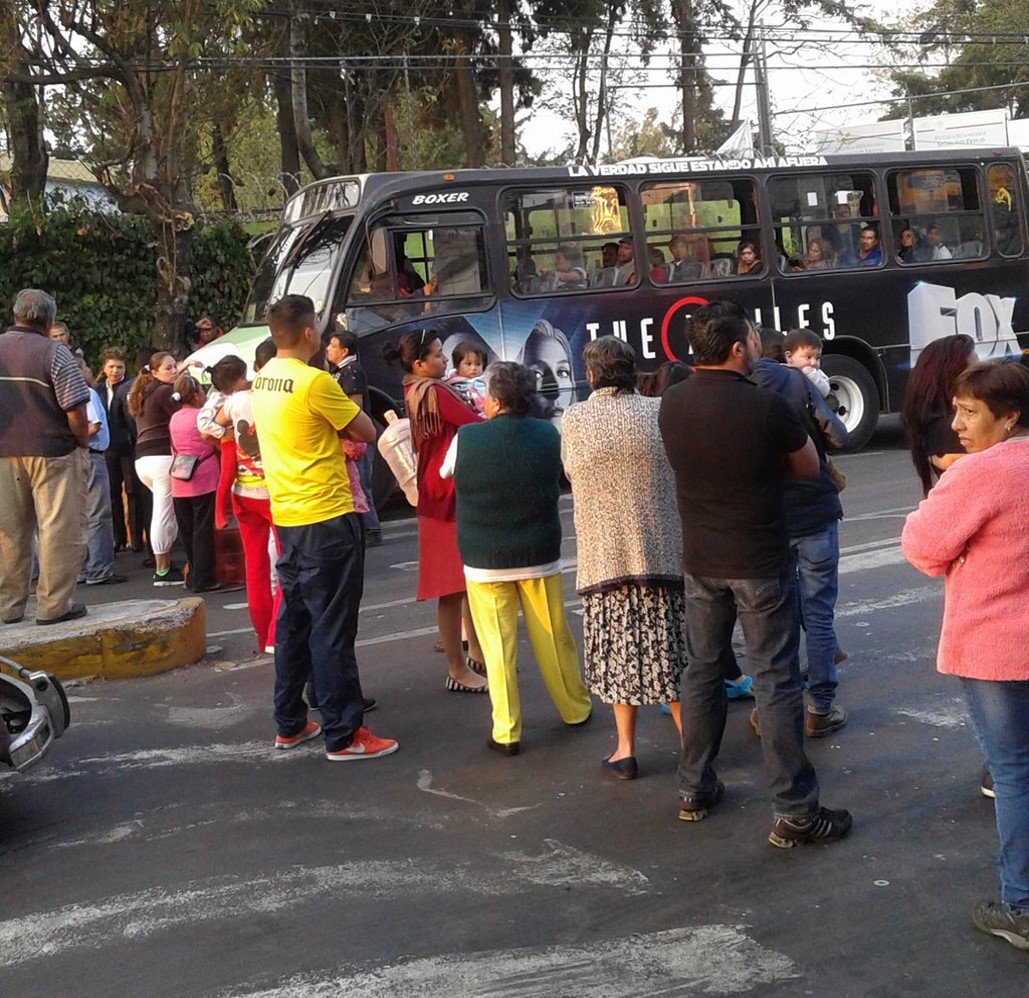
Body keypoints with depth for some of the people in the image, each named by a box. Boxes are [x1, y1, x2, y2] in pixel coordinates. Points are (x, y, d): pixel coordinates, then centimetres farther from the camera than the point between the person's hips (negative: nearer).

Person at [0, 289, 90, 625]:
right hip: (52, 453, -5)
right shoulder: (55, 354, -11)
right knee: (59, 528, 1)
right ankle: (53, 605, 2)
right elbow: (76, 411, -14)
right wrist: (83, 445, 1)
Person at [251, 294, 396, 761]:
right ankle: (343, 735, 3)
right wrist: (345, 406, 6)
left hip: (286, 517, 8)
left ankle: (289, 723, 24)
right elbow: (366, 433, -9)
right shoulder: (315, 382, -17)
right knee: (332, 629, -3)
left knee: (294, 621, 16)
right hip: (326, 518, -8)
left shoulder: (262, 382, 8)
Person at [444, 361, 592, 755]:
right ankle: (575, 709, 29)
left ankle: (506, 732, 6)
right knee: (553, 638, 14)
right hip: (539, 556, 2)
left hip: (484, 560, -2)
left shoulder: (467, 438, -12)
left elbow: (444, 472, 8)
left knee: (498, 646, 4)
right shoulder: (548, 435, -5)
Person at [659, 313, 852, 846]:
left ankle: (693, 790, 27)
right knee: (776, 682, 1)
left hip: (701, 562, 5)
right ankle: (793, 812, 6)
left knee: (702, 671, 17)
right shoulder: (766, 407, -17)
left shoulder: (672, 404, -3)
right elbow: (808, 467, -2)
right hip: (760, 563, -5)